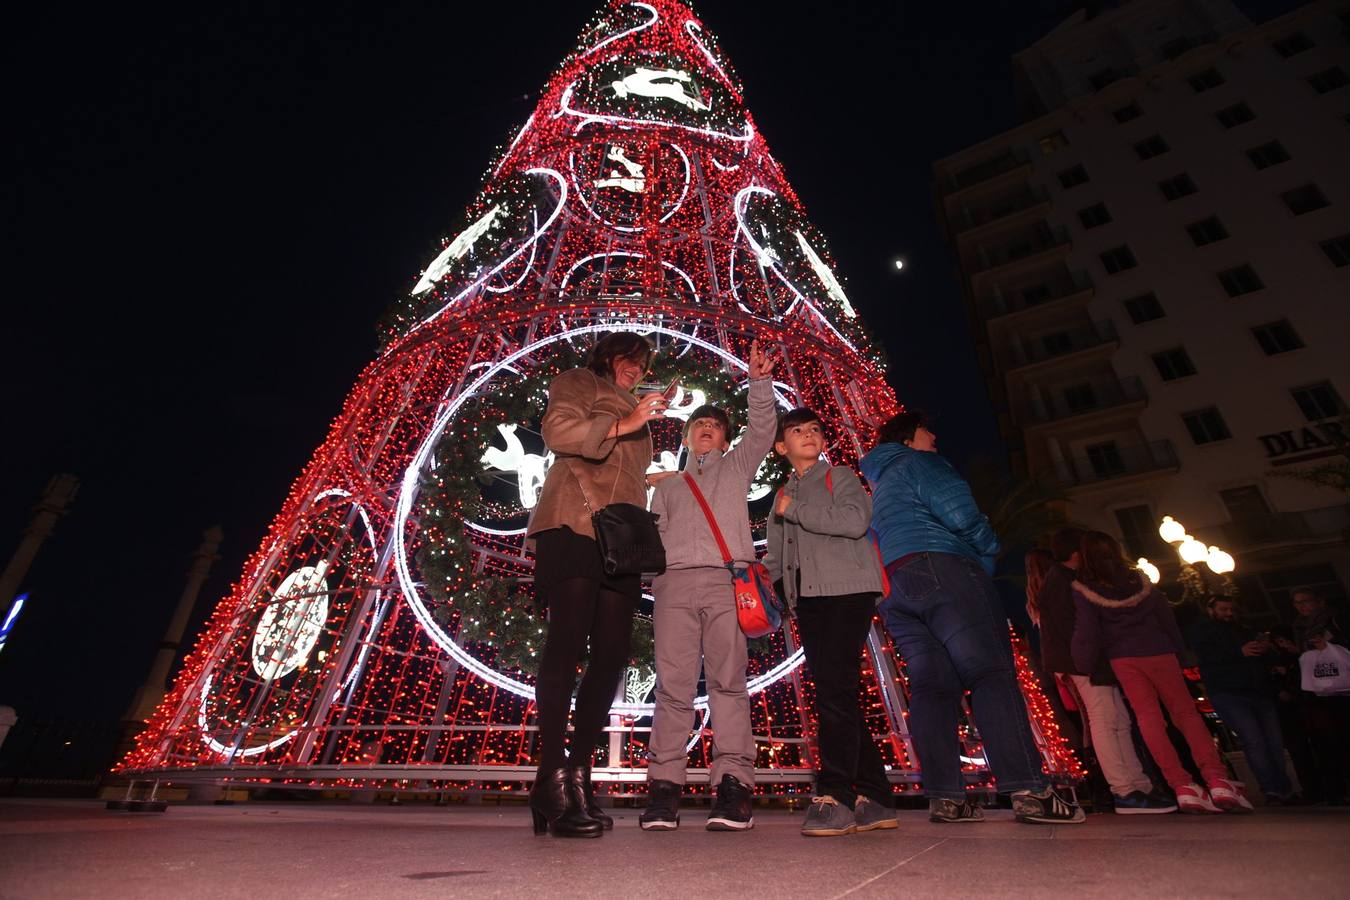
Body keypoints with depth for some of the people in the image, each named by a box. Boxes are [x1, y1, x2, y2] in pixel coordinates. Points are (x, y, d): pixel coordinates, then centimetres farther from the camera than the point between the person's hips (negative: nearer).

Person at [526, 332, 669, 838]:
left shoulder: (631, 416, 35)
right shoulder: (577, 383, 14)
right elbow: (557, 429, -6)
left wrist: (657, 478, 19)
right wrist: (620, 426, -13)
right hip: (576, 525, -7)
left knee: (611, 654, -1)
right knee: (569, 641, -15)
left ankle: (578, 774, 6)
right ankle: (551, 780, -11)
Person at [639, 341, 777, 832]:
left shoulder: (736, 466, 26)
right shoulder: (667, 485, 31)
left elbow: (762, 430, 13)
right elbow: (654, 531, 20)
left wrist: (759, 381, 3)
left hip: (727, 579, -1)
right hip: (674, 580, 2)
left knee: (728, 680, -7)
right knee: (673, 683, -4)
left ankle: (732, 786, -6)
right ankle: (664, 786, -1)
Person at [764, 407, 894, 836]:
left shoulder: (841, 477, 7)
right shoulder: (784, 495, 24)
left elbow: (855, 521, -14)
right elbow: (776, 557, 19)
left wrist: (795, 509, -9)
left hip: (846, 590, -6)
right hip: (807, 598, 6)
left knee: (835, 689, -14)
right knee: (833, 695, 6)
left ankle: (835, 796, -8)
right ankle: (875, 799, 15)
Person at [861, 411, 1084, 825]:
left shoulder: (878, 489, 31)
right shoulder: (917, 464, 6)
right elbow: (959, 513, -9)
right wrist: (988, 551, 7)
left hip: (892, 591, 8)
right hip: (941, 570, -8)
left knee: (932, 685, 2)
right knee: (992, 672, -9)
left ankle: (945, 797, -2)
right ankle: (1029, 791, -14)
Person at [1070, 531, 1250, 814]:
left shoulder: (1083, 590, -6)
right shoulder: (1138, 577, 7)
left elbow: (1086, 631, -10)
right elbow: (1165, 615, 10)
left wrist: (1083, 668, -4)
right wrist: (1179, 649, 18)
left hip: (1122, 657, -3)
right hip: (1157, 651, 3)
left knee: (1147, 715, -2)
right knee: (1185, 711, 9)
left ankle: (1182, 785, -10)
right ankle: (1217, 780, -3)